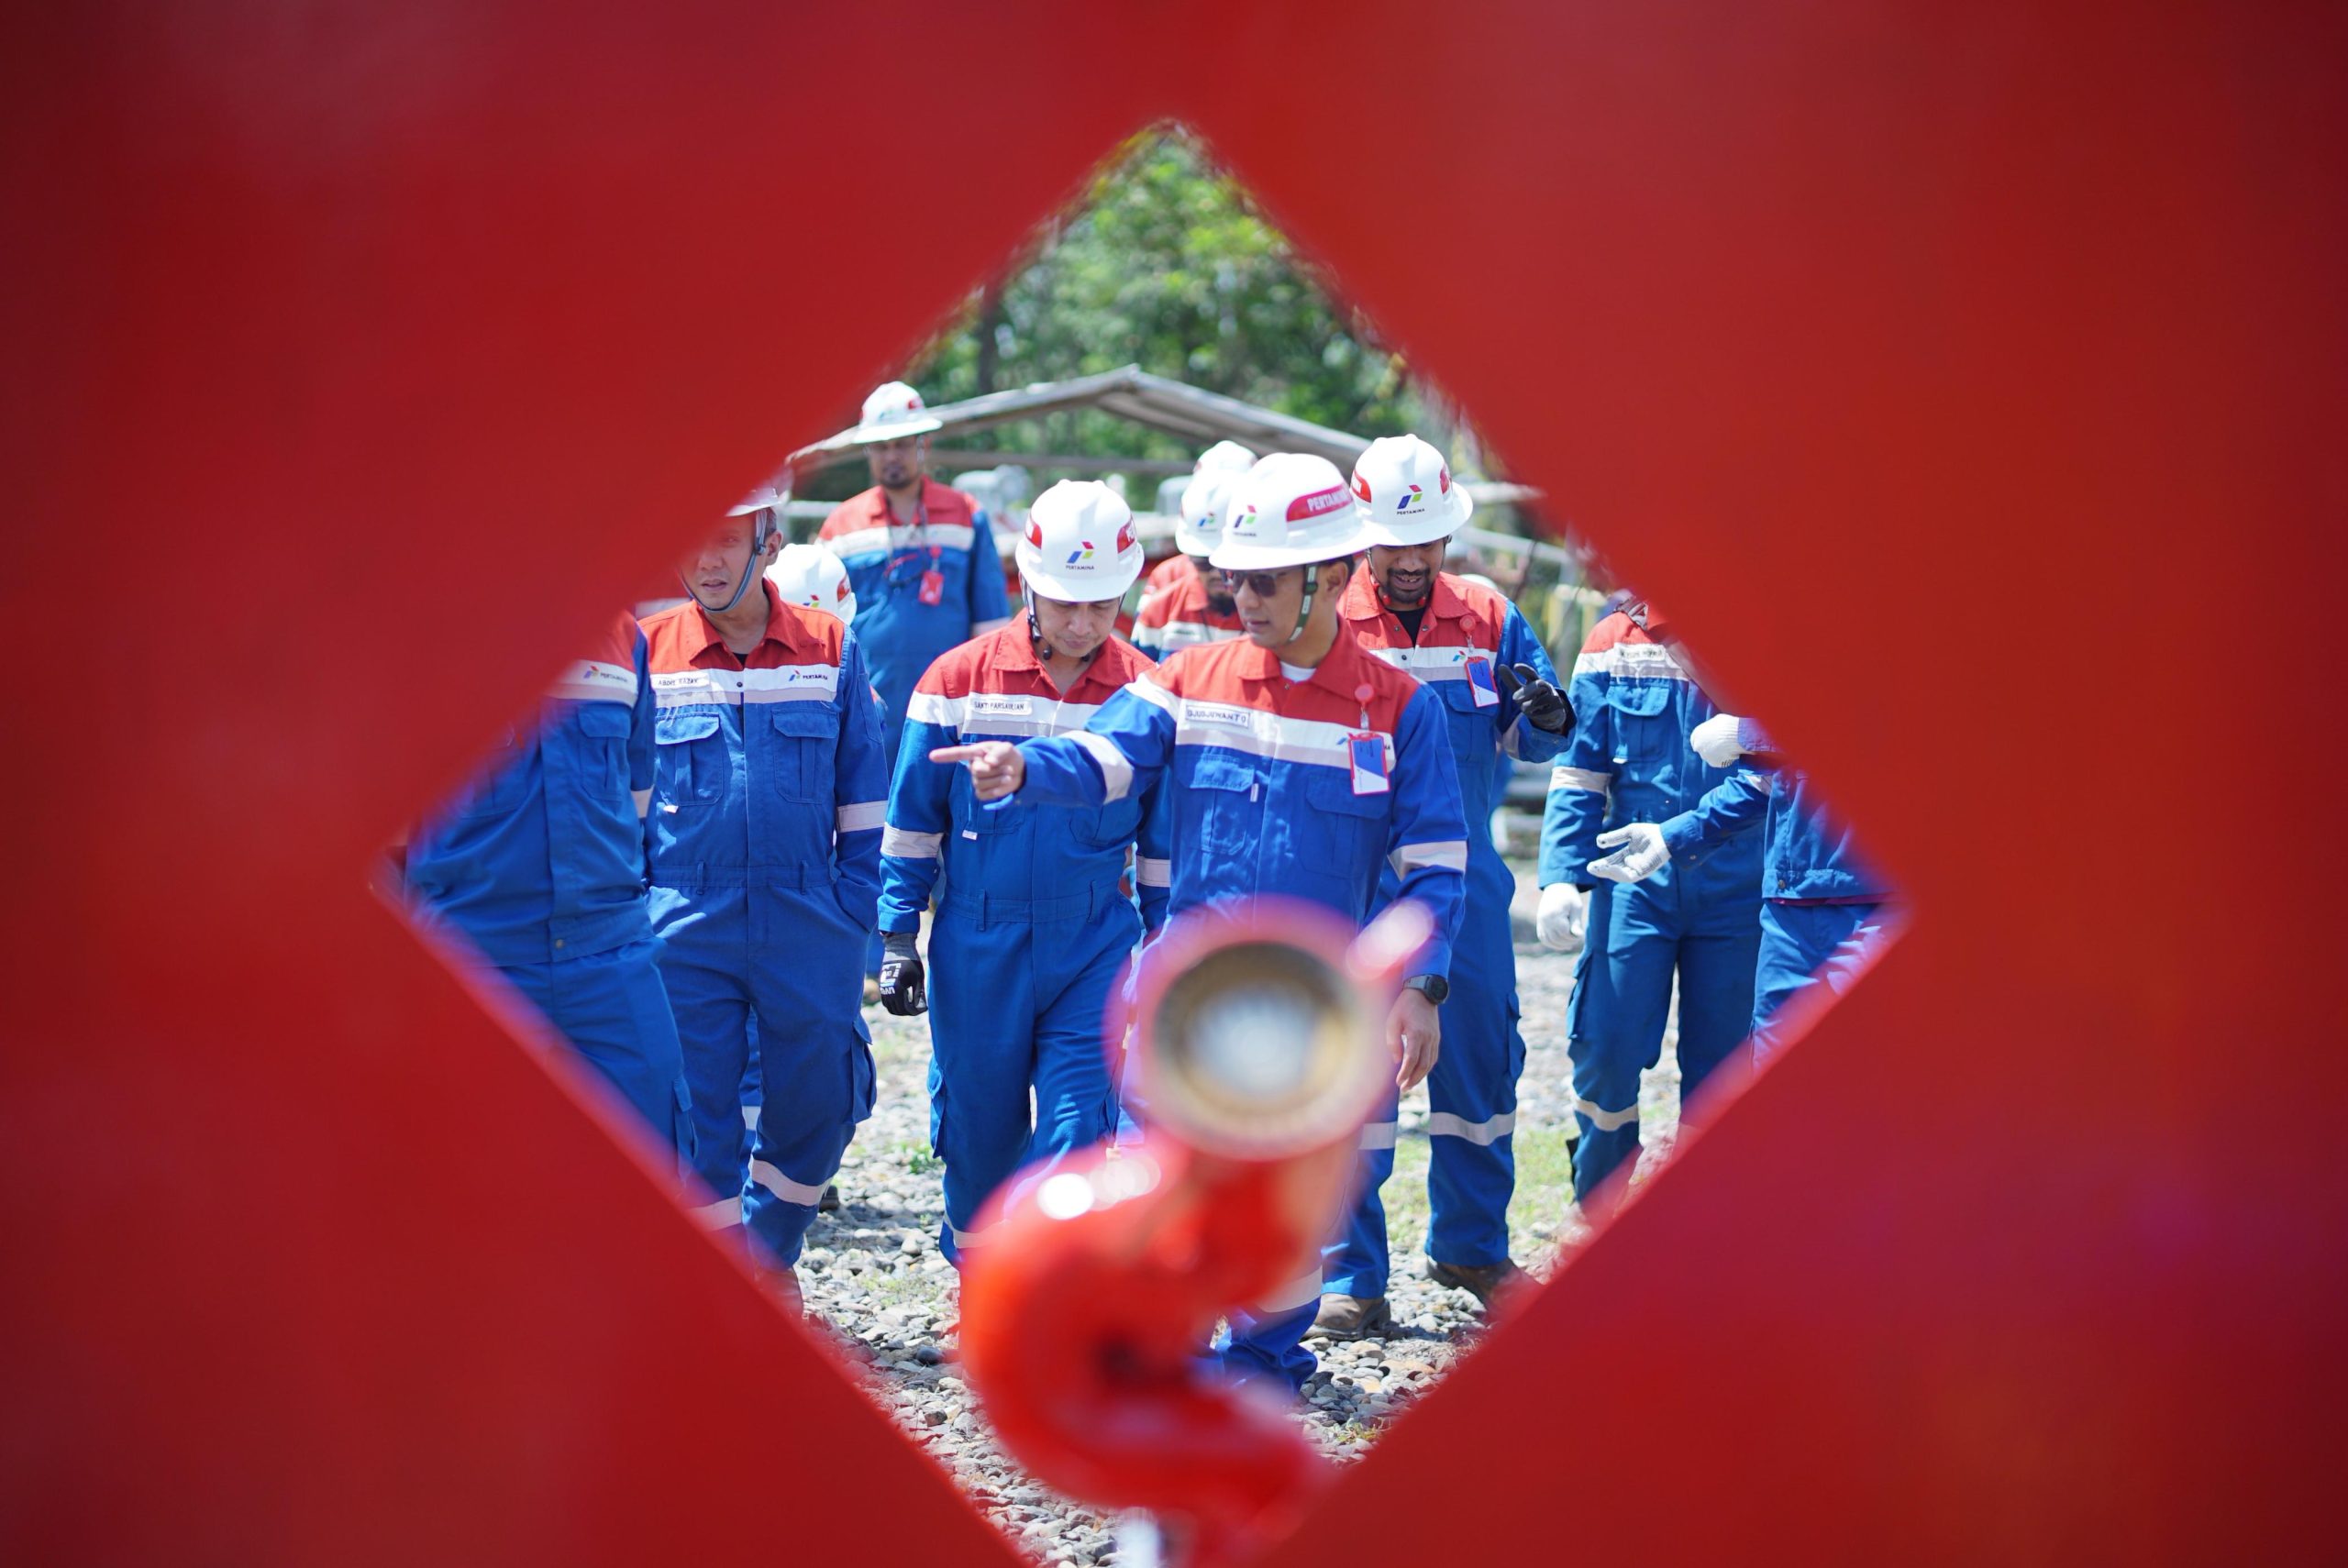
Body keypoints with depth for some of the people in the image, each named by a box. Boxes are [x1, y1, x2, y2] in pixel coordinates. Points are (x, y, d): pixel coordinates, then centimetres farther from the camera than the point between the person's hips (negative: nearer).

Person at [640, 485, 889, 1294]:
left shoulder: (830, 647, 5)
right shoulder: (647, 650, 2)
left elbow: (861, 794, 8)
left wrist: (855, 912, 2)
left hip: (807, 922, 1)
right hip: (687, 924, -1)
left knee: (820, 1103, 7)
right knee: (698, 1114, 0)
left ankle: (769, 1252, 32)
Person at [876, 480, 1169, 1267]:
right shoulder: (959, 679, -3)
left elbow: (1164, 834, 8)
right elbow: (911, 819, 3)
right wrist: (897, 936, 0)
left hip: (1094, 950, 0)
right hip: (977, 948, 0)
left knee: (1076, 1129, -10)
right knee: (979, 1127, 10)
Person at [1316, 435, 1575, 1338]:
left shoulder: (1488, 621, 6)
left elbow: (1533, 742, 3)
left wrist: (1545, 716, -19)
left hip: (1465, 883, 3)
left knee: (1478, 1067, 11)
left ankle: (1470, 1247, 29)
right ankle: (1349, 1278, 7)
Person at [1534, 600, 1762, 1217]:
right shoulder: (1612, 645, 4)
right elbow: (1578, 770, 4)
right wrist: (1563, 875, -6)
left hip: (1733, 886, 0)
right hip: (1636, 883, 0)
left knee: (1721, 1065, 5)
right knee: (1605, 1050, -6)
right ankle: (1599, 1219, 14)